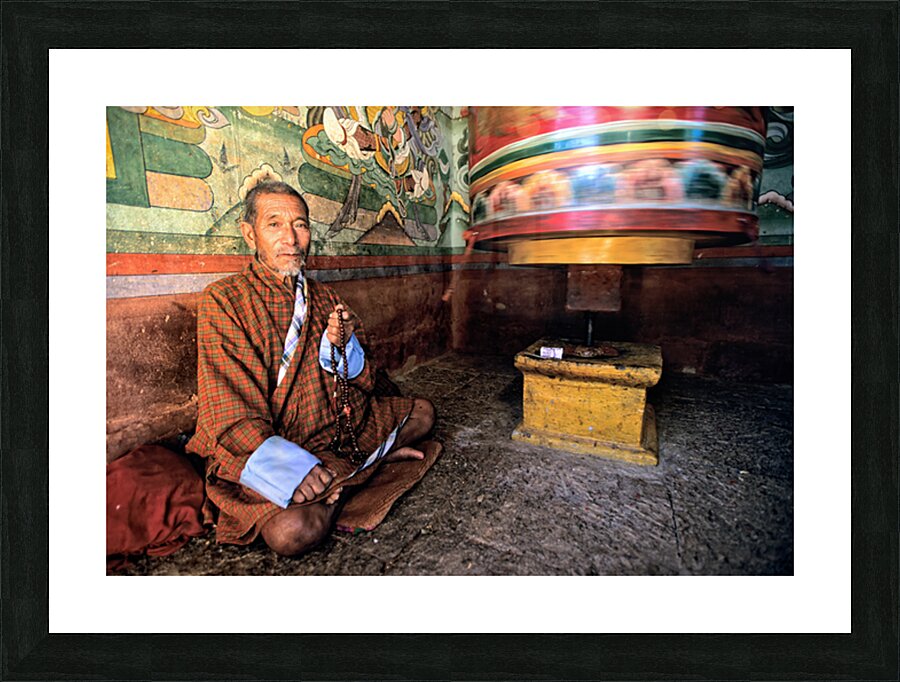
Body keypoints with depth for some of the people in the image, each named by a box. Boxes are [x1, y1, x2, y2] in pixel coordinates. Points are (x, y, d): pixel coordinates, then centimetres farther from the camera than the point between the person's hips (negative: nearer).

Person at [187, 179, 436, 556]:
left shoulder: (323, 298, 7)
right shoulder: (223, 300, -8)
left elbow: (364, 386, 4)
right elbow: (229, 413, -14)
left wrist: (341, 345, -18)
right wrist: (292, 466, -27)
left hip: (335, 426, 5)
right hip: (258, 448, -4)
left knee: (422, 412, 5)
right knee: (292, 531, -30)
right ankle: (369, 462, -4)